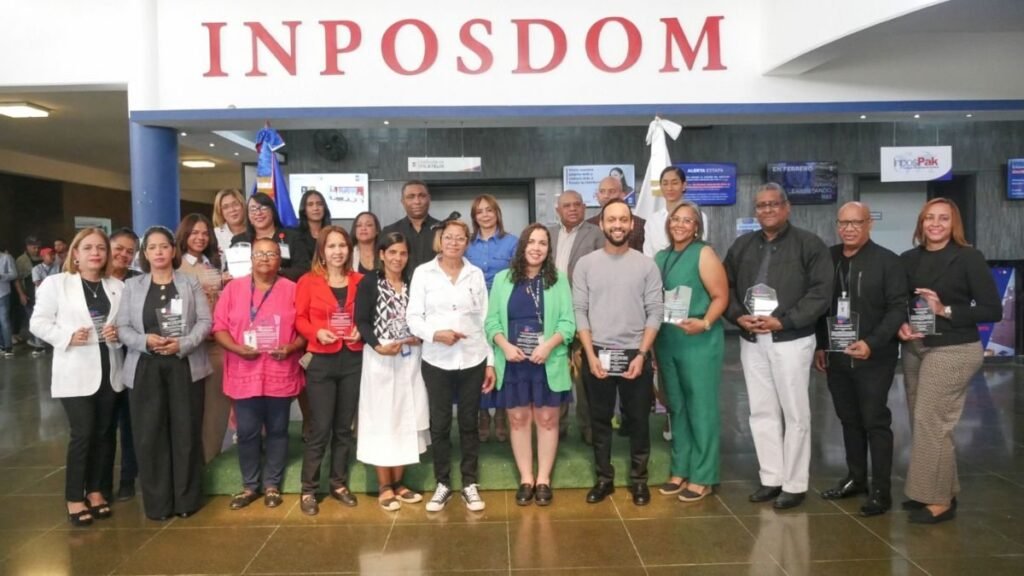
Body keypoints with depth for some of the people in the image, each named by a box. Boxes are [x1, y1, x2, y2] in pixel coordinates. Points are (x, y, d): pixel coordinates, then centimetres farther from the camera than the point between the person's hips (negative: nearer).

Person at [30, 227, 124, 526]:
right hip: (75, 371, -4)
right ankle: (74, 498, 9)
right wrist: (68, 336, -17)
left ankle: (96, 490, 24)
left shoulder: (118, 286, 8)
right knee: (83, 433, -6)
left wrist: (119, 334, -8)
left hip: (109, 370, 4)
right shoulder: (56, 283, -1)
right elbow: (39, 323, -2)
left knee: (104, 432, 10)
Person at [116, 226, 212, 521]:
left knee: (186, 432, 3)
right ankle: (157, 502, 12)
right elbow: (123, 327, 4)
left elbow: (205, 321, -1)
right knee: (150, 435, 1)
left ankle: (187, 499, 14)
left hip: (185, 366, -1)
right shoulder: (132, 286, 8)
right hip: (146, 368, 1)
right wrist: (145, 341, -15)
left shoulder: (190, 282, 6)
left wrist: (183, 344, -16)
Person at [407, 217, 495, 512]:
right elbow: (413, 317, -2)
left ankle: (470, 484, 21)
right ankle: (442, 483, 22)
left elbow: (484, 319, 7)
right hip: (436, 361, -1)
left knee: (469, 423, 9)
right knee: (439, 424, 7)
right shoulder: (423, 273, 0)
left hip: (473, 360, 1)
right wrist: (435, 333, -21)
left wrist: (491, 361, 5)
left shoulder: (476, 274, 6)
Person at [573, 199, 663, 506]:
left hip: (635, 355, 0)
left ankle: (639, 479, 23)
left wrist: (642, 354, -11)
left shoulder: (646, 265, 0)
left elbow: (655, 313, -2)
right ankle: (604, 478, 23)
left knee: (638, 420, 9)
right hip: (597, 354, 1)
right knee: (600, 420, 10)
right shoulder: (586, 264, 1)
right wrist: (591, 355, -8)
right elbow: (580, 312, -1)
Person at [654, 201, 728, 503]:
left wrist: (704, 323, -23)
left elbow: (721, 297, -9)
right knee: (676, 407, 13)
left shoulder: (704, 254, -5)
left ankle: (702, 477, 10)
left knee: (701, 409, 1)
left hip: (699, 342, -6)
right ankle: (680, 470, 24)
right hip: (666, 341, 6)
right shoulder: (660, 257, 11)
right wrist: (652, 333, 4)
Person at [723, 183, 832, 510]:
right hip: (751, 340, 5)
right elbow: (726, 287, 12)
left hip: (791, 339, -5)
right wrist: (739, 316, -6)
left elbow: (821, 292, -11)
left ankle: (795, 484, 13)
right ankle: (771, 479, 21)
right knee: (761, 412, 10)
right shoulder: (742, 245, 12)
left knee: (795, 413, 3)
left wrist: (783, 321, -17)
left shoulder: (809, 244, -4)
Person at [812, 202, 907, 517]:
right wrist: (820, 345, 7)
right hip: (836, 355, 5)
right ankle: (855, 478, 26)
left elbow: (898, 308, -12)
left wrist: (872, 343, -22)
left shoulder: (888, 261, -6)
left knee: (875, 421, 0)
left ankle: (881, 490, 8)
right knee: (849, 419, 13)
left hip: (874, 357, -4)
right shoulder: (828, 259, 7)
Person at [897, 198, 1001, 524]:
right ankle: (938, 490, 23)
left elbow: (993, 310, -8)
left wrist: (945, 310, -17)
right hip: (914, 349, 5)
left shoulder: (968, 258, -6)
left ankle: (939, 500, 7)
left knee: (932, 423, -5)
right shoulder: (908, 259, 6)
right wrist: (900, 326, -9)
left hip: (953, 350, -5)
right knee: (921, 422, 8)